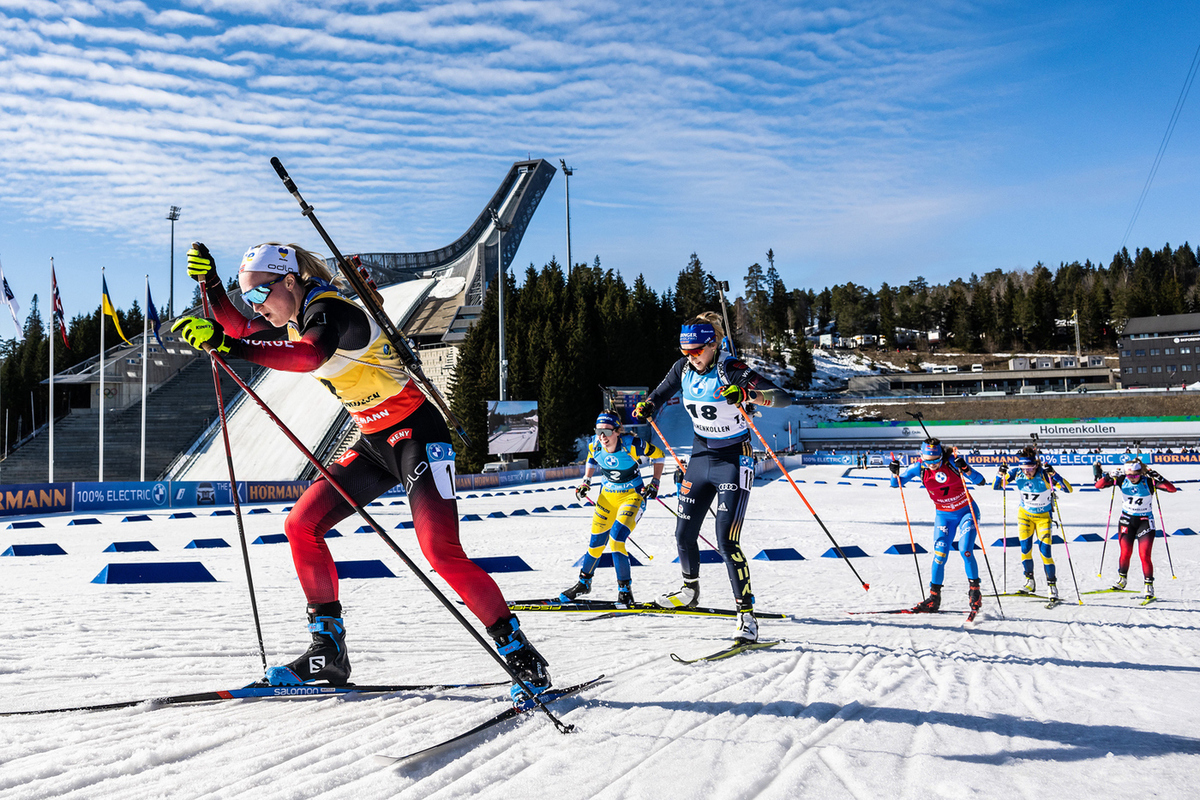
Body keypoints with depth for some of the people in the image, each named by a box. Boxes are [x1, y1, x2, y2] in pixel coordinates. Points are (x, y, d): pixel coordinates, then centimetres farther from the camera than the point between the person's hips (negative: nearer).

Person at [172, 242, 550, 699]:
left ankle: (520, 654, -10)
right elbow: (243, 332, 26)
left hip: (417, 435, -9)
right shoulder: (298, 319, 9)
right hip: (373, 443, 10)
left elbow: (309, 355, -42)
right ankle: (328, 650, 10)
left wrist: (226, 345, -49)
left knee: (441, 551, -21)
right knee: (301, 526, 3)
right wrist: (210, 285, 11)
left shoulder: (328, 310, -19)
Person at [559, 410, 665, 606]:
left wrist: (655, 482, -11)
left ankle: (625, 590, -7)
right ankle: (584, 583, 34)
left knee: (616, 539, -21)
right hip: (608, 494, 5)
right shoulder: (594, 445, -12)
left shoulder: (632, 445, -25)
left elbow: (658, 455, -8)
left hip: (633, 496, -5)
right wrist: (586, 481, 3)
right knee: (596, 542, 9)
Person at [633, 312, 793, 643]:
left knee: (726, 541, -15)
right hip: (700, 458, 6)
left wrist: (748, 393, -45)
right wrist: (646, 407, -8)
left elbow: (784, 398, -27)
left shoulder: (731, 371, -21)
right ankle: (690, 591, 38)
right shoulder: (683, 369, -3)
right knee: (684, 535, 12)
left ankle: (746, 613, -6)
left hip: (733, 461, -6)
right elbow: (659, 395, 15)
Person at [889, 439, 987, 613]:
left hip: (966, 512, -3)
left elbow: (980, 481, -24)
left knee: (965, 550, -16)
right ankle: (934, 596, 5)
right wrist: (895, 473, -25)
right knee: (940, 554, -5)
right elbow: (897, 483, -3)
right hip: (944, 516, 3)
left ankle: (975, 591, 0)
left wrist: (966, 469, -42)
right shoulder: (920, 468, -12)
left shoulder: (952, 462, -21)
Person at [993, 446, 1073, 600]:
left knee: (1044, 550, -9)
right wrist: (1001, 475, -27)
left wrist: (1053, 475, -43)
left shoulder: (1044, 474, -25)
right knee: (1025, 549, -2)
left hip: (1043, 516, -3)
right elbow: (996, 487, -7)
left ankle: (1052, 584, 6)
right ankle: (1030, 582, 15)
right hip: (1025, 514, 3)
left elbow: (1069, 489, -30)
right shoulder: (1016, 472, -15)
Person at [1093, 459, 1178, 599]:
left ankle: (1149, 584, 6)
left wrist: (1158, 478, -37)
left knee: (1145, 556, -8)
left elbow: (1172, 489, -25)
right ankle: (1122, 579, 25)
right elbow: (1099, 485, -9)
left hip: (1145, 522, -2)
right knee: (1125, 553, 3)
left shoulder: (1149, 482, -17)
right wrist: (1108, 477, -27)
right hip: (1127, 520, 2)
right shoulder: (1122, 480, -9)